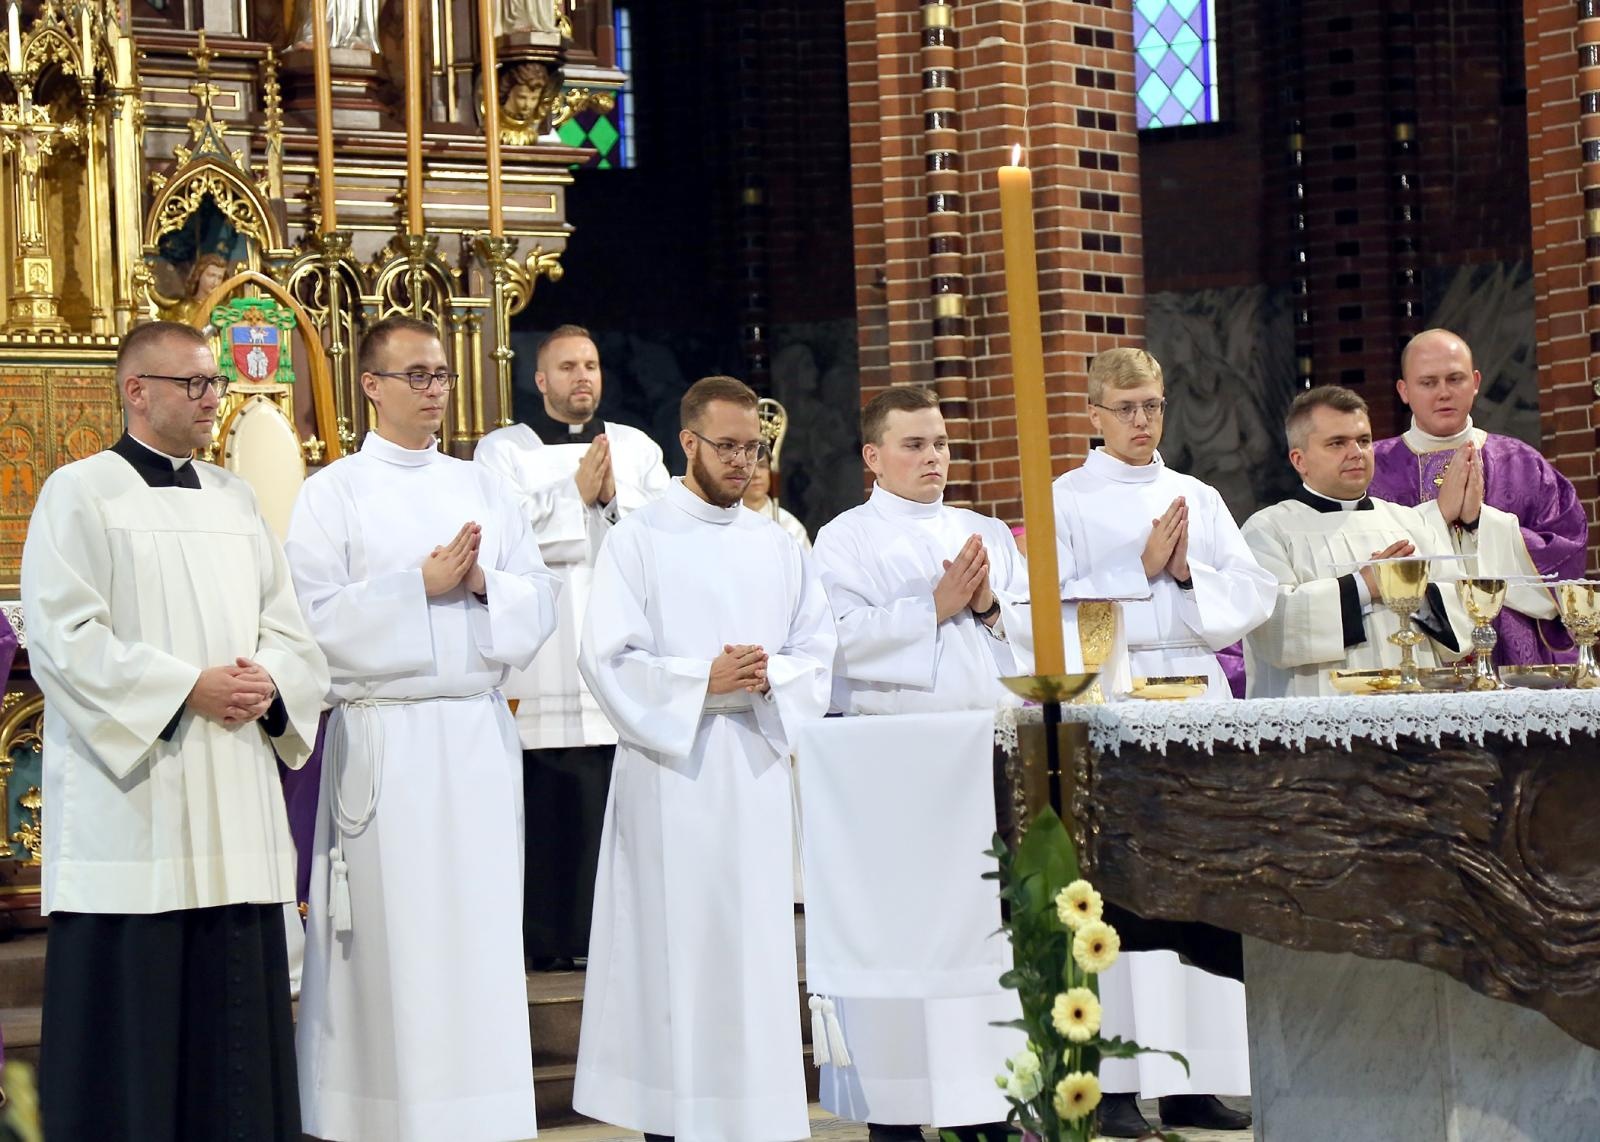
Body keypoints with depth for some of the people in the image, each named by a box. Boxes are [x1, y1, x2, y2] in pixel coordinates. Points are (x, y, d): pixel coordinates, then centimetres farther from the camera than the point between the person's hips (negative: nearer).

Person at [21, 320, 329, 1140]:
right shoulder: (80, 493, -2)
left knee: (233, 1002, 6)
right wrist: (189, 688, -16)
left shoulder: (235, 499, 16)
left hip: (235, 803, 6)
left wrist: (267, 683, -7)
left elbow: (288, 627, 15)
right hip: (132, 798, -6)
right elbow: (63, 639, -12)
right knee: (133, 1005, -4)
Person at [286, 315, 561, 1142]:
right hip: (384, 739, -4)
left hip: (479, 737, 4)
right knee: (392, 934, -3)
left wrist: (481, 584, -10)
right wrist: (423, 586, -13)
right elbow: (316, 618, -9)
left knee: (481, 923, 4)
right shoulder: (333, 494, 1)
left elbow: (539, 599, 9)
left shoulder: (483, 489, 13)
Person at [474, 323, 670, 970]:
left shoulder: (638, 449, 18)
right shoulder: (503, 451, 8)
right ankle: (552, 936, 0)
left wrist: (616, 498, -8)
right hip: (549, 667, -3)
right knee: (556, 804, -6)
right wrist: (576, 497, -8)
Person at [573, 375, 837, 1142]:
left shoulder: (776, 546, 13)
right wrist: (704, 681, -18)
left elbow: (819, 650, 8)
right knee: (673, 945, -2)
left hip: (757, 768, 4)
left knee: (756, 946, 4)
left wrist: (770, 678, -12)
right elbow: (607, 657, -8)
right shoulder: (638, 539, 0)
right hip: (671, 770, -4)